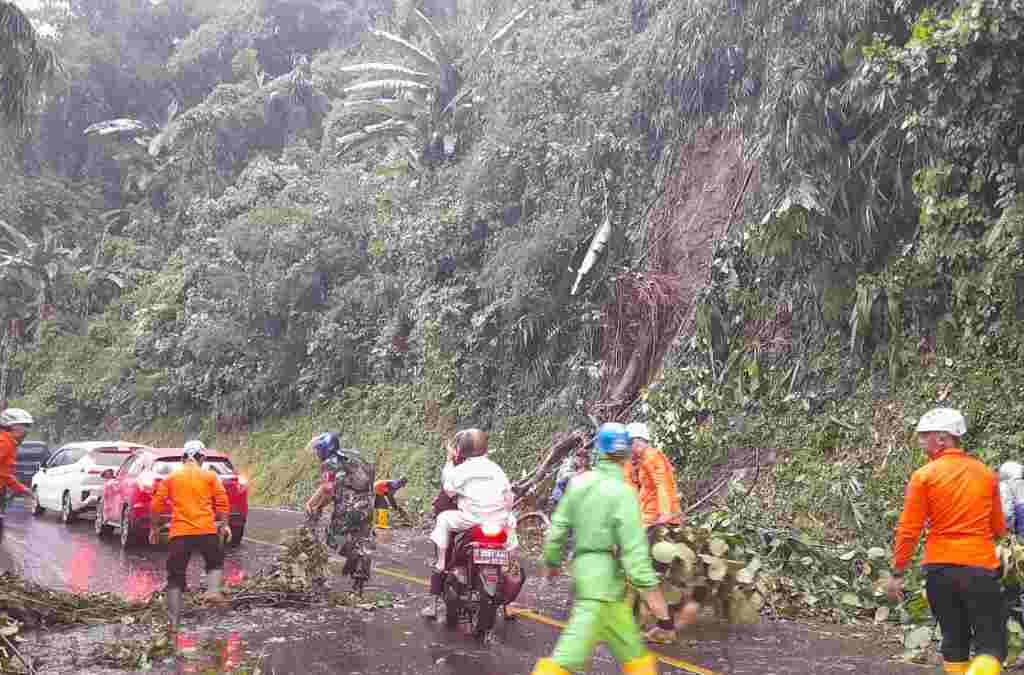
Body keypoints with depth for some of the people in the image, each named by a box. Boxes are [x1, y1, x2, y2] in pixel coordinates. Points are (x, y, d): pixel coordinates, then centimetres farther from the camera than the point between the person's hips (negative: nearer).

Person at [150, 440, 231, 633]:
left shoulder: (171, 478, 10)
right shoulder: (210, 476, 7)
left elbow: (157, 505, 8)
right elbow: (222, 502, -1)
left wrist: (154, 527, 19)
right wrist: (224, 524, 8)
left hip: (179, 532, 1)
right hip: (207, 530, -1)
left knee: (176, 576, 8)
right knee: (215, 563, 21)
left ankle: (174, 620, 2)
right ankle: (214, 590, -8)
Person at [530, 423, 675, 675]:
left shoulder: (580, 482, 5)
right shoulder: (622, 493, -15)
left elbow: (557, 529, 11)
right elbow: (636, 555, -19)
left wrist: (551, 562, 31)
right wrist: (664, 617, -17)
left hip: (584, 570, 8)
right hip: (605, 581, -8)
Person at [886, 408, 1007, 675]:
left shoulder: (923, 476, -6)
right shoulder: (986, 473, 3)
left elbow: (908, 530, -7)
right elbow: (999, 529, 11)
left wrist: (897, 574, 1)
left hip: (940, 568, 0)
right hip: (981, 567, 0)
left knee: (954, 640, 14)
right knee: (991, 646, 4)